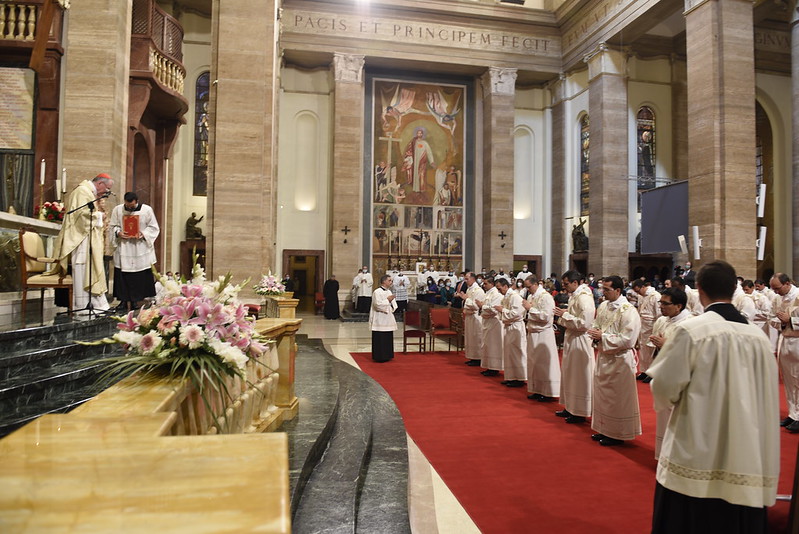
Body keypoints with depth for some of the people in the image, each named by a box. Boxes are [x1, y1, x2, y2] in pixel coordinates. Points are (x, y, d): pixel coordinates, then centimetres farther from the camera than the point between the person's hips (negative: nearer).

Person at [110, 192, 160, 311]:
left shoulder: (147, 210, -3)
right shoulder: (117, 210, 2)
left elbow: (154, 228, 2)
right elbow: (113, 226, 10)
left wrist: (143, 234, -15)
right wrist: (118, 233, -11)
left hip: (141, 250, -1)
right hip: (123, 250, 1)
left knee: (142, 278, 1)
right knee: (124, 278, 1)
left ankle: (139, 300, 13)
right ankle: (127, 302, 10)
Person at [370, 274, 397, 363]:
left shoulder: (389, 291, 14)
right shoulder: (377, 292, -13)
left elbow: (393, 304, 22)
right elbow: (377, 304, -22)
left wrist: (392, 307, 2)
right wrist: (387, 300, -18)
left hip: (388, 319, 9)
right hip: (380, 320, -9)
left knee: (388, 338, 11)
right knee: (380, 339, -4)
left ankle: (386, 355, 20)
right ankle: (380, 357, 3)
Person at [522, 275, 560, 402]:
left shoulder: (546, 297, -13)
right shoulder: (531, 296, 11)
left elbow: (546, 316, -22)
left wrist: (530, 308, -18)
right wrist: (529, 327, 9)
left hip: (543, 334, -8)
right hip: (532, 333, 8)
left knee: (544, 363, -3)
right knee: (533, 362, 12)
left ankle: (548, 393, 6)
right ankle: (537, 391, 22)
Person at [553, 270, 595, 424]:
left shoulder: (584, 298, -19)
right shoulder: (574, 296, 10)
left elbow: (584, 323, -25)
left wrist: (565, 315, -20)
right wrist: (564, 316, 4)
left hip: (579, 341, -10)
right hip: (571, 339, 10)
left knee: (579, 377, 1)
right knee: (570, 375, 16)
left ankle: (580, 413, 12)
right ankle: (571, 408, 28)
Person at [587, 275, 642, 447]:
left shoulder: (628, 311, -18)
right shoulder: (603, 306, 5)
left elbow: (627, 340, -22)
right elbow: (596, 326, 17)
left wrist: (602, 336, -18)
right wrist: (595, 334, -6)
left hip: (619, 360, -8)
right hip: (603, 356, 8)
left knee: (617, 399, 4)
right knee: (602, 395, 16)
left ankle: (618, 435, 19)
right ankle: (605, 430, 30)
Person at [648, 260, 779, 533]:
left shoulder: (690, 330, -14)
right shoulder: (759, 336, 0)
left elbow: (665, 387, -10)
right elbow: (766, 397, 10)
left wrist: (674, 400, 11)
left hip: (697, 457, -5)